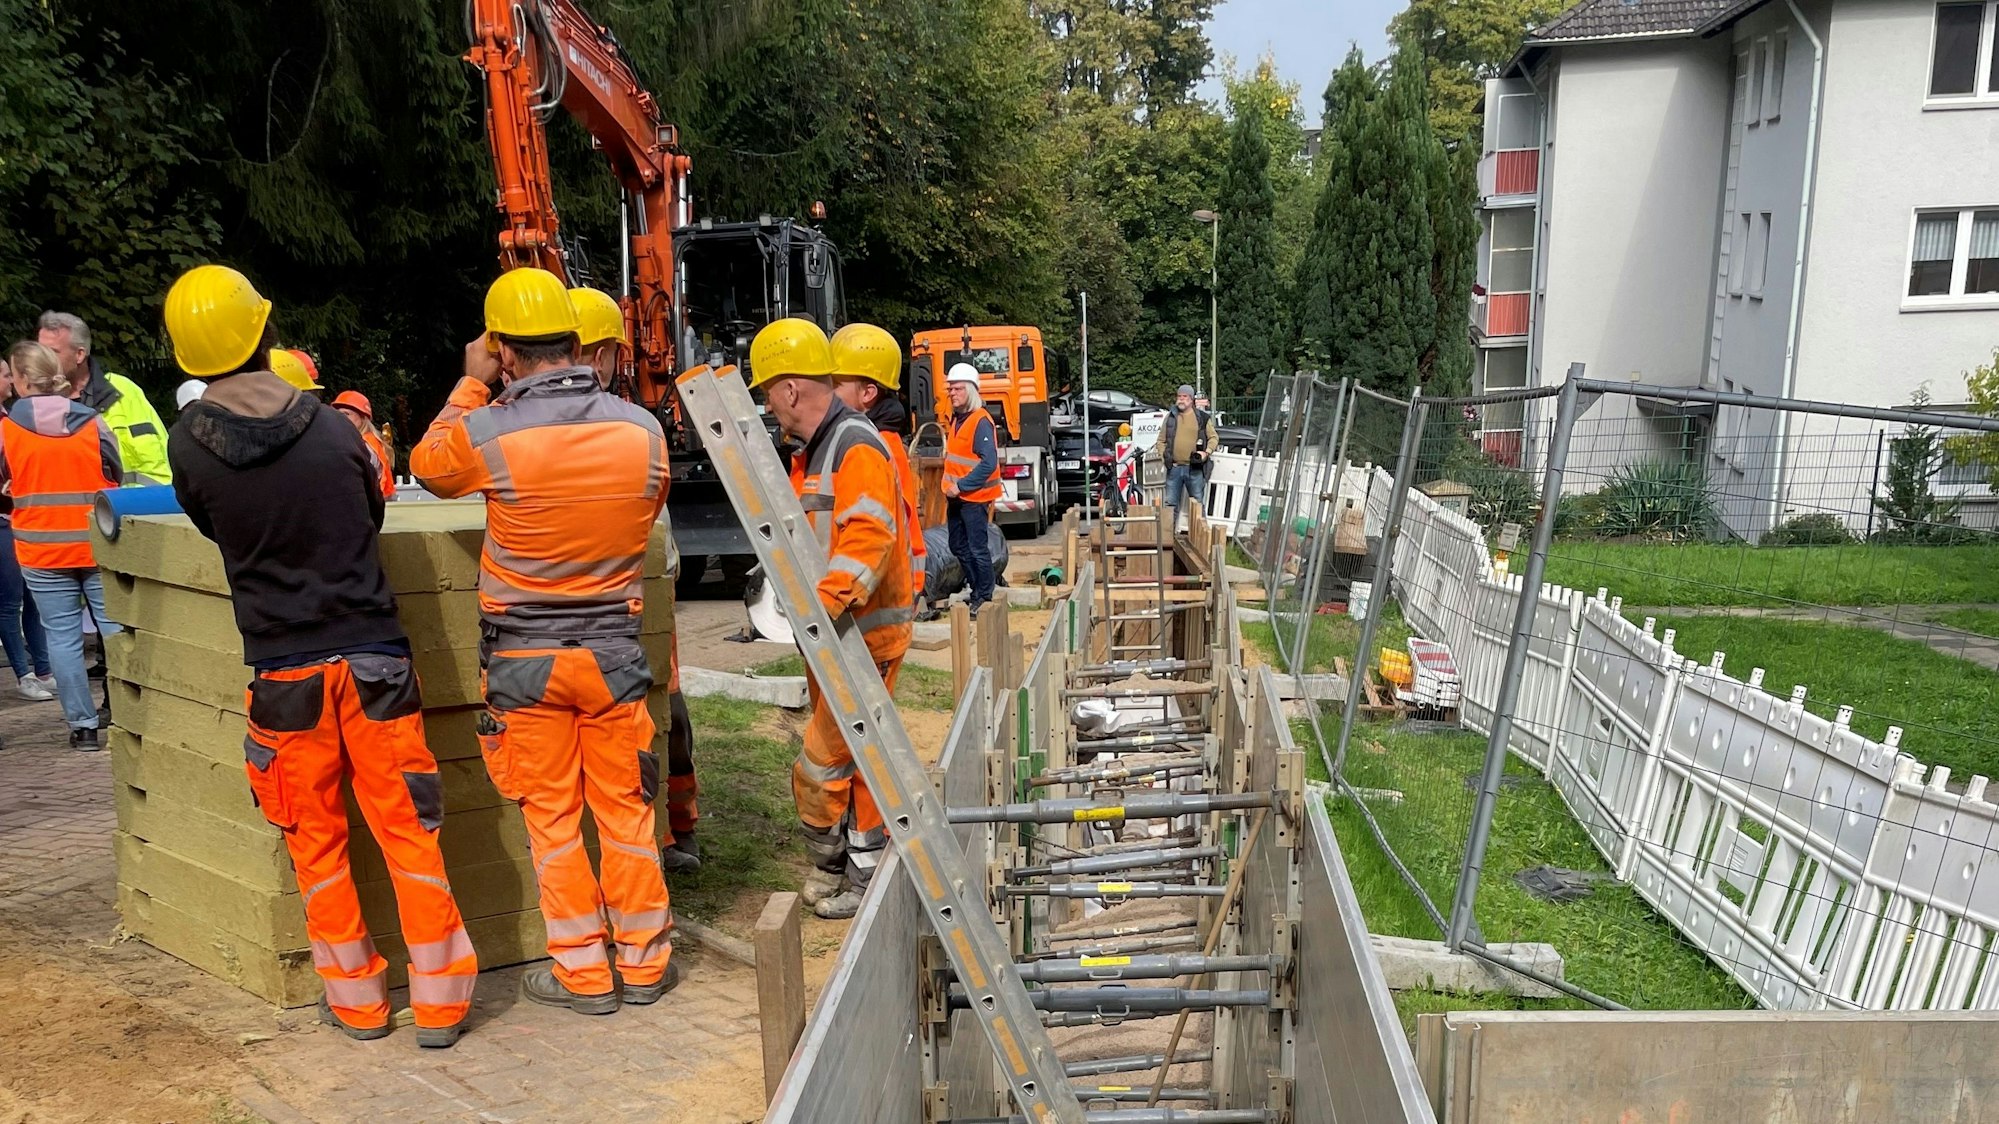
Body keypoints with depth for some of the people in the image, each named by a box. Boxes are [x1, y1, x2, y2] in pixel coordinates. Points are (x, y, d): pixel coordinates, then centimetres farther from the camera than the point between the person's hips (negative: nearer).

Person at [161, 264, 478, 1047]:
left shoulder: (190, 441, -5)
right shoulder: (329, 424, -4)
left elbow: (212, 527, 12)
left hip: (284, 669, 0)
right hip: (373, 656, 0)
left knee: (315, 840, 14)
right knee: (407, 828, 8)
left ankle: (356, 997, 22)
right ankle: (439, 996, 13)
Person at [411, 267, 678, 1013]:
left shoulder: (488, 433, -15)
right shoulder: (642, 430, -7)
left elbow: (428, 466, 8)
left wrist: (470, 386, 12)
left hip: (526, 656, -2)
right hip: (615, 645, 2)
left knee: (552, 818, 10)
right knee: (625, 808, 13)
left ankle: (583, 974, 19)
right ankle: (645, 962, 23)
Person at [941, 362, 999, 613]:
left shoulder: (981, 421, -16)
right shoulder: (957, 418, 11)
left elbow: (989, 463, -23)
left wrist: (961, 486, -22)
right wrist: (951, 485, 12)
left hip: (974, 497, -9)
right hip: (956, 496, 9)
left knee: (978, 549, -3)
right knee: (958, 546, 17)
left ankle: (984, 597, 7)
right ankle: (974, 588, 30)